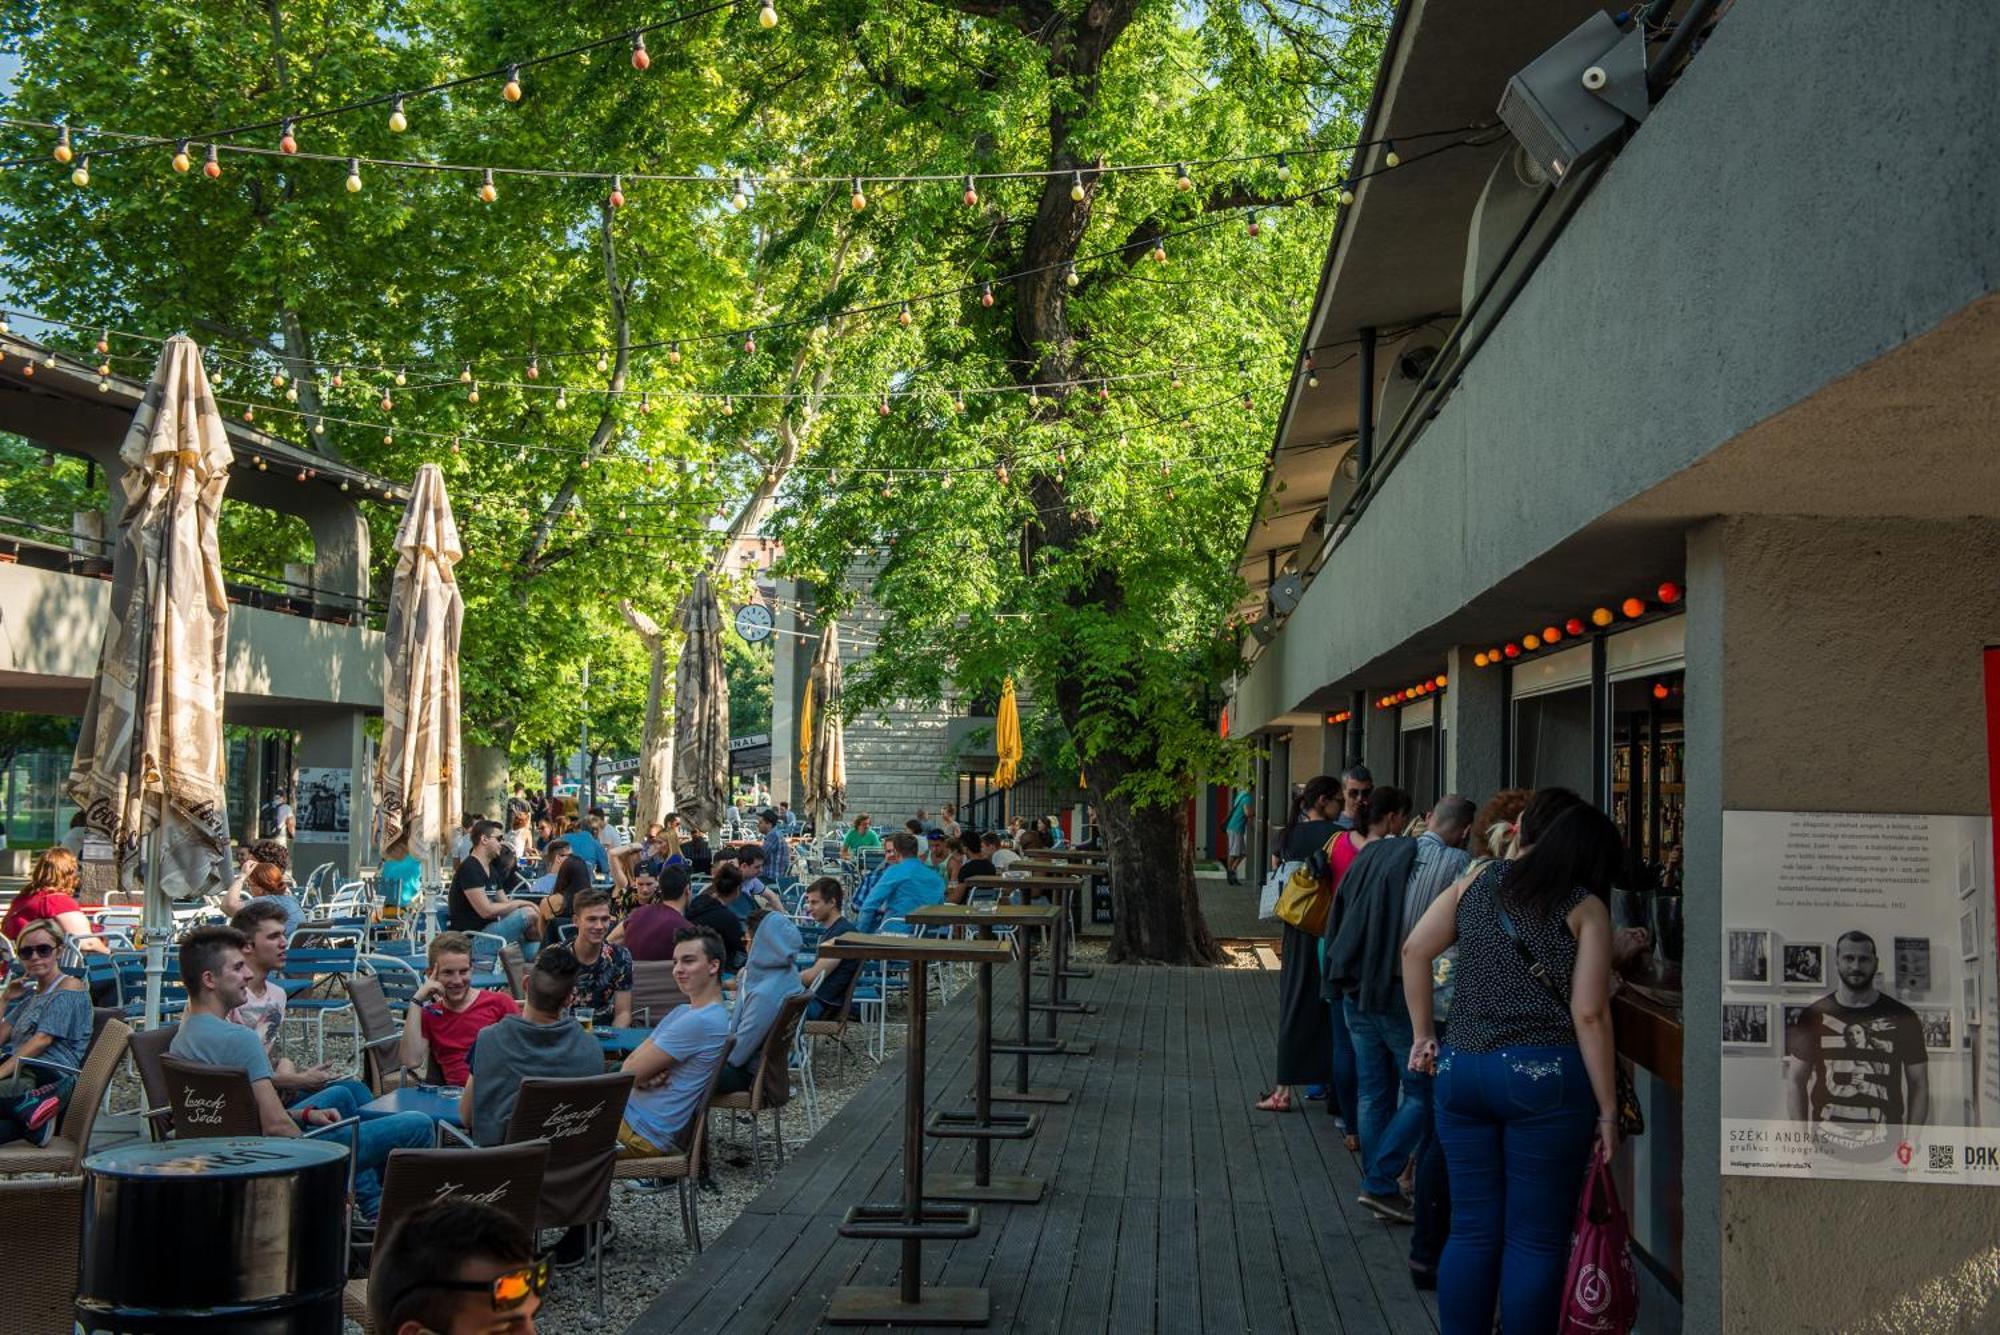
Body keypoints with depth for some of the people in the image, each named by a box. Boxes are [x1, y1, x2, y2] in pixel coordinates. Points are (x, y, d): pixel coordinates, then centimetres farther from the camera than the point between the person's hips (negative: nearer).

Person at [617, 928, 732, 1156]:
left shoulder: (701, 1022, -22)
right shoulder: (682, 1012, 12)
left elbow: (630, 1074, -18)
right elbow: (631, 1062, 9)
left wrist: (644, 1078, 5)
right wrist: (645, 1077, -12)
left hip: (645, 1133, -9)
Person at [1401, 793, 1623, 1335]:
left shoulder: (1476, 883, 10)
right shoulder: (1586, 908, -2)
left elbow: (1414, 951, 7)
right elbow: (1589, 1015, -8)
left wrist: (1423, 1035, 16)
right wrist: (1607, 1111, -3)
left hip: (1461, 1069, 4)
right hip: (1544, 1077, -4)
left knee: (1472, 1231, 12)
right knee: (1536, 1240, 5)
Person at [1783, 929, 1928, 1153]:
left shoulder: (1902, 1018, 4)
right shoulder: (1815, 1017, 5)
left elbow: (1919, 1084, 7)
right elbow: (1796, 1081, 8)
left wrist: (1911, 1143, -1)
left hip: (1885, 1151, 0)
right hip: (1826, 1148, 0)